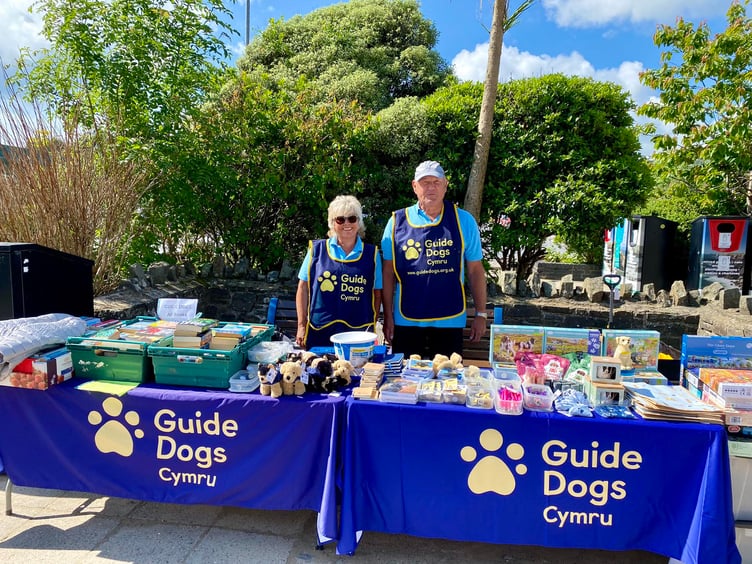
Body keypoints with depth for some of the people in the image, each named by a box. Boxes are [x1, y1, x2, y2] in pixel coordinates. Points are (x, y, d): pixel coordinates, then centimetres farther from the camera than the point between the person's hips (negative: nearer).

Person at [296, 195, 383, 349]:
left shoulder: (372, 254, 7)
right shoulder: (316, 249, 4)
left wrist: (372, 326, 3)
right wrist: (302, 325, 2)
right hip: (320, 333, 0)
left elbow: (377, 294, 9)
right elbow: (303, 288, 7)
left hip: (359, 334, 0)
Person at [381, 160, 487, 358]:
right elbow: (388, 272, 3)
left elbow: (475, 270, 5)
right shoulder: (397, 222, 2)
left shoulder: (463, 221, 3)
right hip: (406, 322, 0)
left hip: (450, 322, 0)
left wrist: (481, 314, 2)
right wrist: (387, 316, 0)